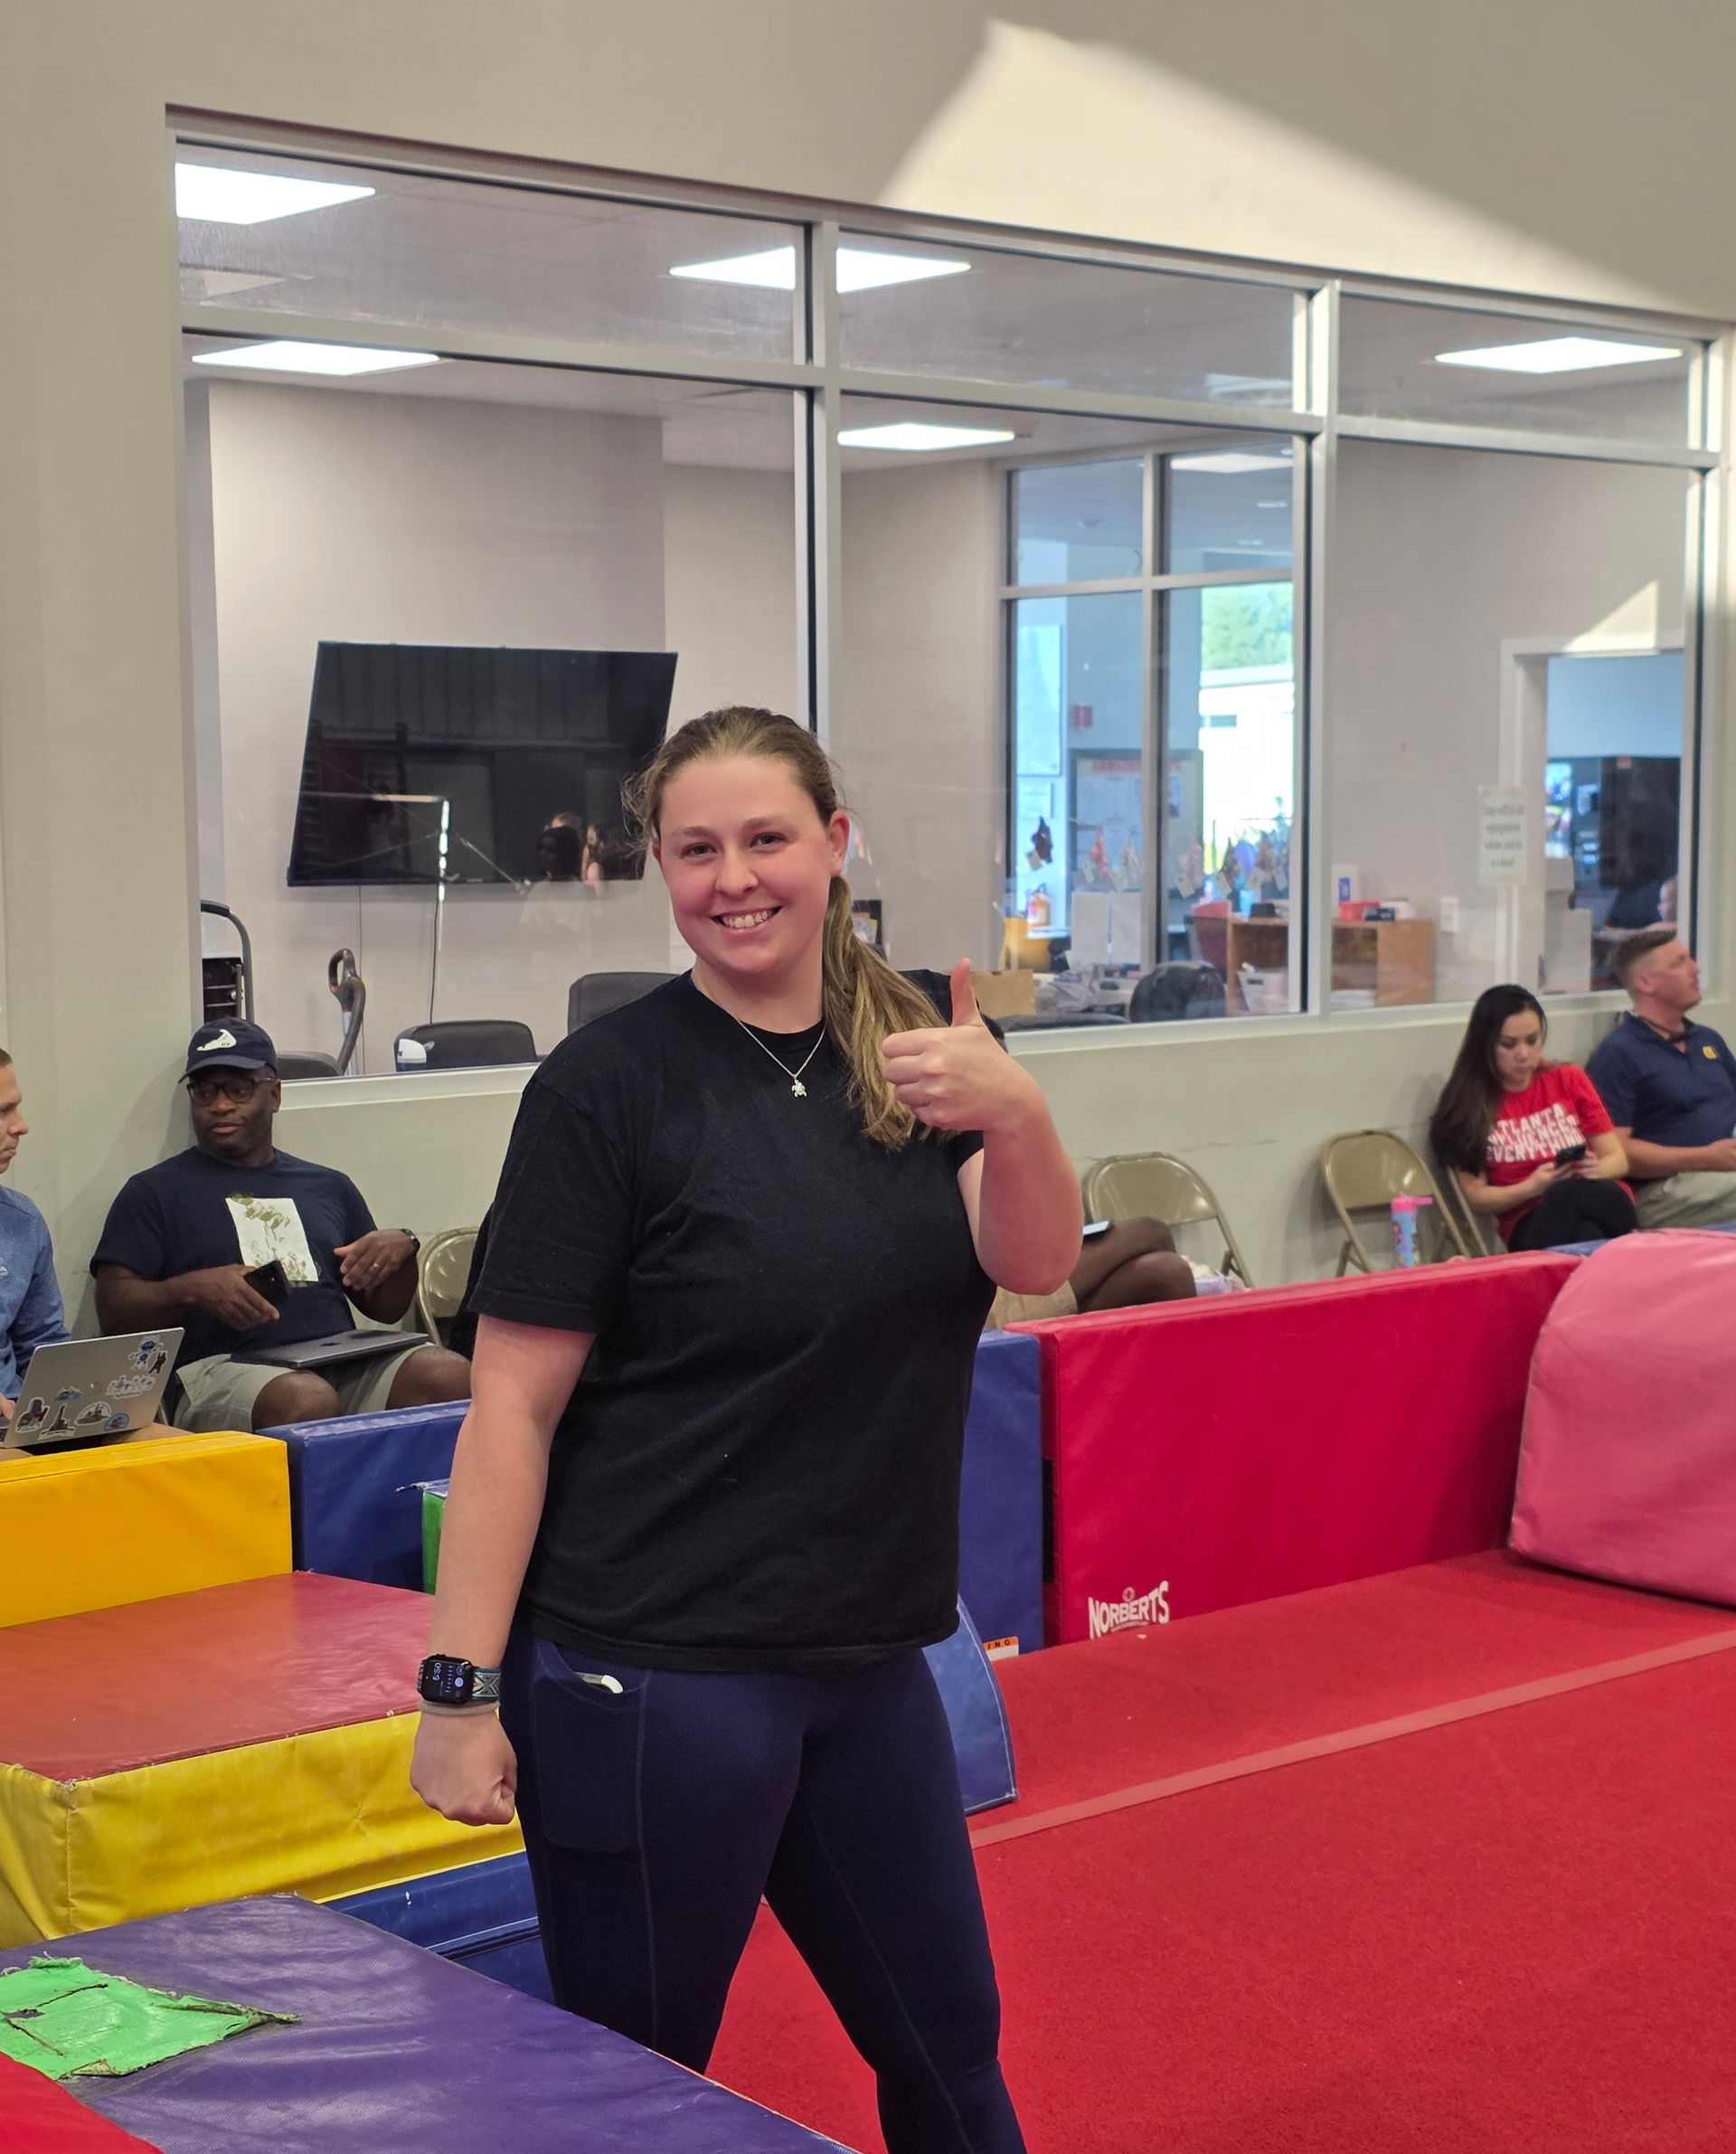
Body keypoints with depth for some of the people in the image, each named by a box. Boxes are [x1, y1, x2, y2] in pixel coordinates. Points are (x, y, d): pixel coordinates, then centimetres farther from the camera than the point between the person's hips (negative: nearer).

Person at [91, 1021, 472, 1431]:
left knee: (451, 1374, -27)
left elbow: (386, 1309, 26)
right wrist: (194, 1288, -14)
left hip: (341, 1363, 4)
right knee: (308, 1401, -40)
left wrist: (401, 1247, 4)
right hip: (222, 1368, -4)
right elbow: (112, 1309, 4)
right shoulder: (155, 1191, 15)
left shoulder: (329, 1187, 26)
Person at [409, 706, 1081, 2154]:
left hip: (865, 1660, 5)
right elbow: (515, 1403, -12)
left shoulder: (914, 1052, 4)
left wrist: (1015, 1113, -31)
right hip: (653, 1677, -5)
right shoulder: (612, 1083, -11)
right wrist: (461, 1691, -16)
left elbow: (1035, 1263, -10)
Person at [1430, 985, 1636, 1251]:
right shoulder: (1467, 1104, 9)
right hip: (1530, 1221, -3)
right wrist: (1532, 1187, -15)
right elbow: (1476, 1197, 3)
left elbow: (1618, 1160, 16)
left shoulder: (1570, 1080, 17)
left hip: (1604, 1201, 3)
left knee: (1568, 1193, -38)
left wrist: (1595, 1169, -8)